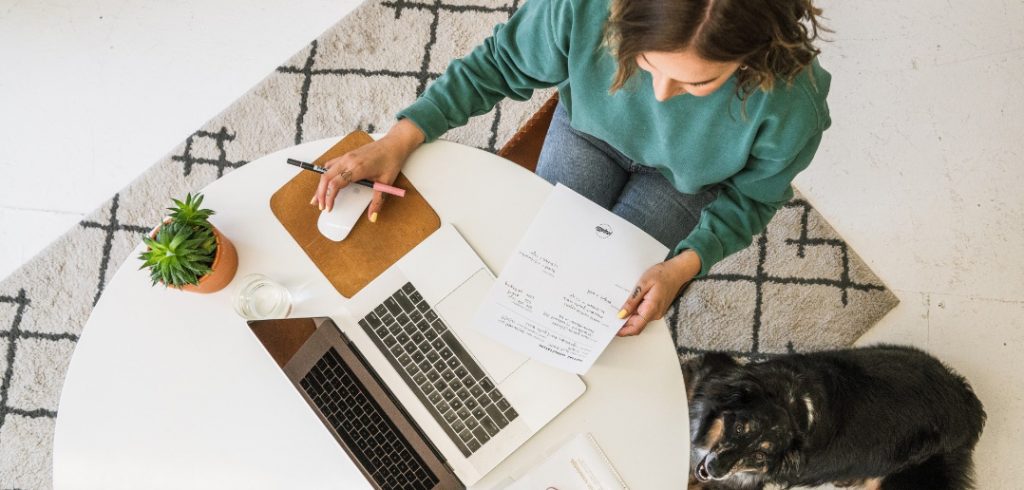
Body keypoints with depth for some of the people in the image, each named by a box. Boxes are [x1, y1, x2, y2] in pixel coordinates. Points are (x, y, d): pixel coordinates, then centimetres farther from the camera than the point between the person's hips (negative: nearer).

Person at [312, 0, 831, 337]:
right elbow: (500, 63, -19)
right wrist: (403, 137, -25)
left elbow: (752, 195, -16)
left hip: (685, 178, -1)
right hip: (591, 130, 2)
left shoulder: (791, 104, -38)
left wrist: (684, 266, -31)